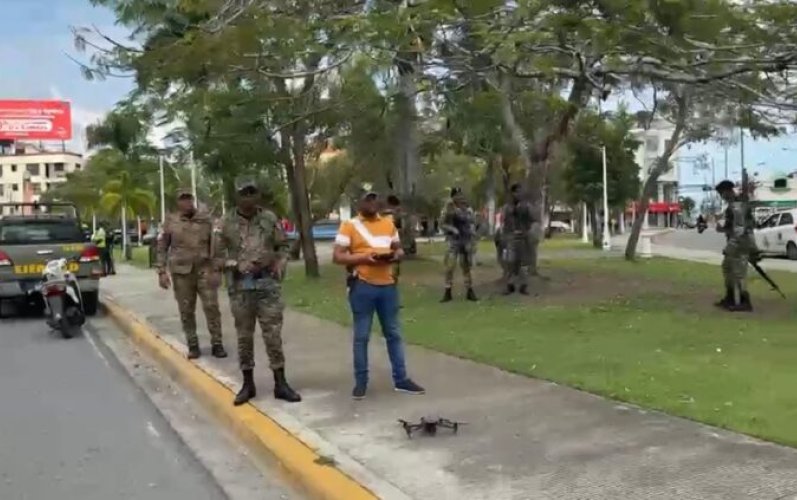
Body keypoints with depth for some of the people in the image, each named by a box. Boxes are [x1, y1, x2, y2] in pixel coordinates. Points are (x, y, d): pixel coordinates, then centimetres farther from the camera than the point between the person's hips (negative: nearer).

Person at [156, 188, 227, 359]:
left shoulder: (205, 219, 3)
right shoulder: (170, 221, 3)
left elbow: (214, 245, 5)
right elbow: (162, 248, 6)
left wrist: (216, 269, 0)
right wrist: (162, 272, -1)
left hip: (204, 269, 0)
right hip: (181, 271, 0)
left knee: (211, 307, -4)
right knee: (186, 311, 5)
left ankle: (216, 344, 5)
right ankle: (193, 346, 16)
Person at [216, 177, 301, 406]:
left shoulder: (270, 219, 2)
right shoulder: (227, 223, 0)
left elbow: (283, 246, 10)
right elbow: (219, 255, 3)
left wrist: (280, 265, -8)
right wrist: (236, 265, -13)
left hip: (268, 283, 0)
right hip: (240, 286, 0)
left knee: (273, 334, 3)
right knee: (244, 336, 8)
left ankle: (280, 384, 12)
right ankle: (248, 384, 20)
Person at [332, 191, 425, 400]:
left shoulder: (388, 224, 12)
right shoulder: (349, 226, -3)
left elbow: (399, 249, 19)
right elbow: (337, 257, -8)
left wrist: (396, 256, -5)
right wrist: (364, 258, -21)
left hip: (388, 285, 4)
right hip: (362, 286, -4)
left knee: (394, 333, 10)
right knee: (361, 336, 3)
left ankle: (401, 379, 19)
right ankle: (361, 382, 13)